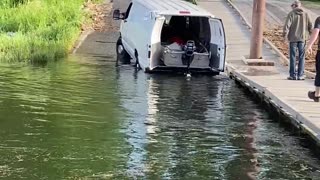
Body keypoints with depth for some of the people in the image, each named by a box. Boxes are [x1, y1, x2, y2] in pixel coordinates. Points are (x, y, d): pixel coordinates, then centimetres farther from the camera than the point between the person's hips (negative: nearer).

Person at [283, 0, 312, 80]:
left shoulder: (291, 14, -5)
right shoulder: (305, 14, 5)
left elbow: (287, 25, -11)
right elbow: (310, 25, 6)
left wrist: (285, 35, -6)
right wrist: (310, 33, 16)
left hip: (293, 38, -2)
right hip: (302, 38, 2)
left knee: (293, 56, 4)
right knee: (301, 57, 6)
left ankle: (293, 75, 5)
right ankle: (300, 75, 5)